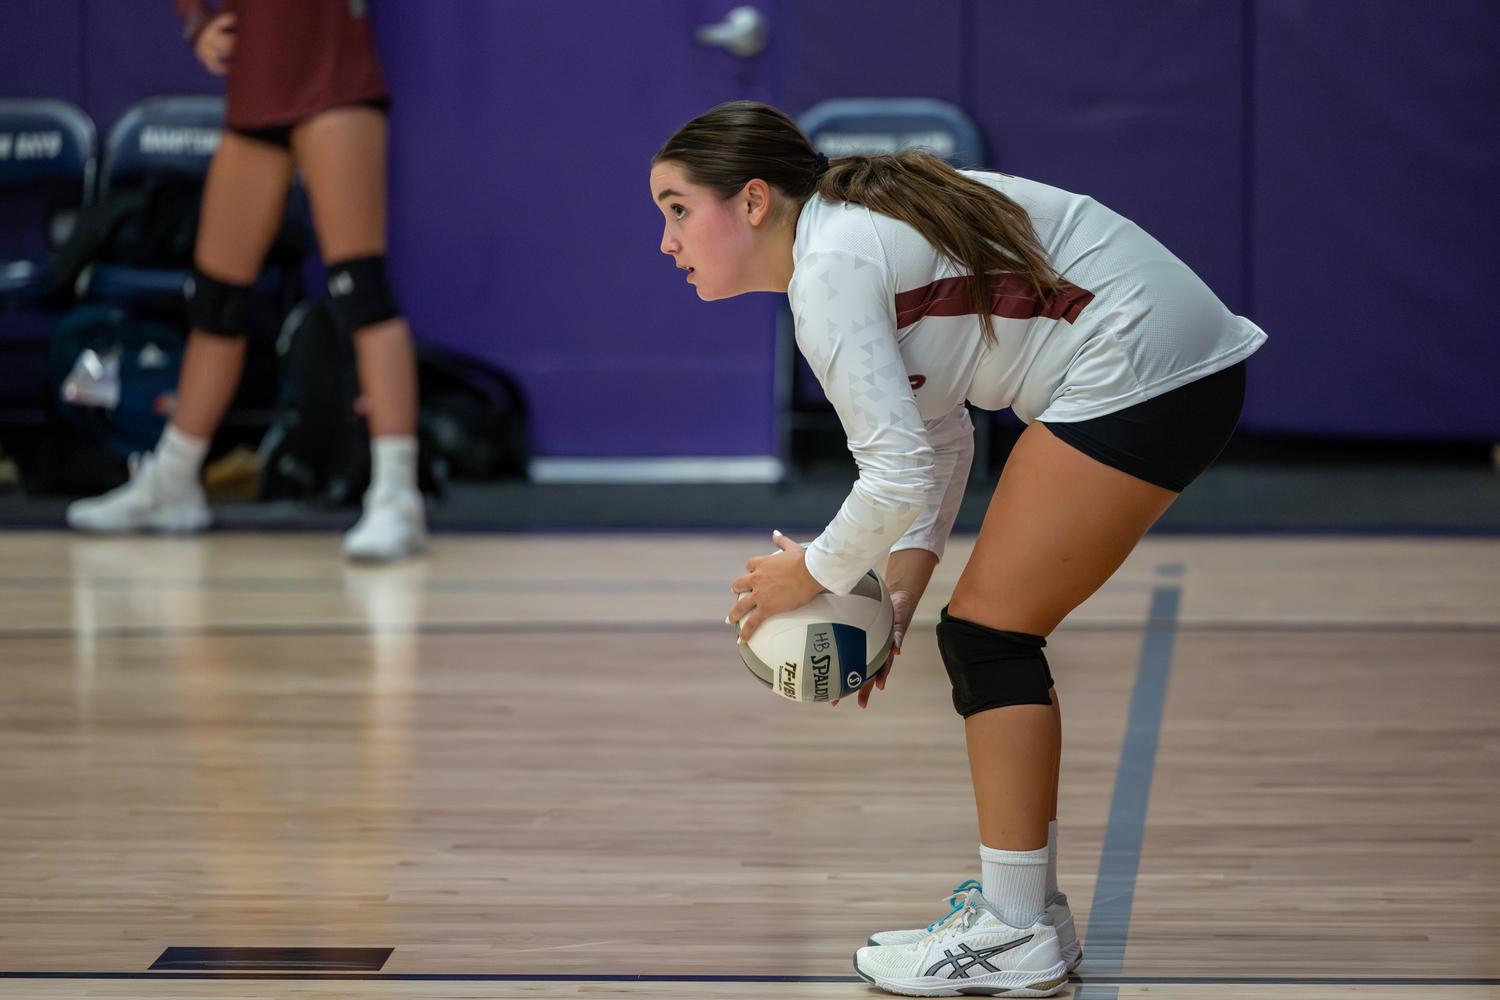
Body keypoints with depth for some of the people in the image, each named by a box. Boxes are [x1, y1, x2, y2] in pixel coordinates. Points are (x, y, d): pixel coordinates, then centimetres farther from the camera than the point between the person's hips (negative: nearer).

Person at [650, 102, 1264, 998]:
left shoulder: (832, 270, -18)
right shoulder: (856, 231, 14)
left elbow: (900, 476, -23)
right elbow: (938, 434, 19)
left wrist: (813, 574, -6)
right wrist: (896, 596, 12)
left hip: (1139, 374, -10)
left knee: (989, 630, -7)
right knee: (986, 634, 12)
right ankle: (1028, 909, 19)